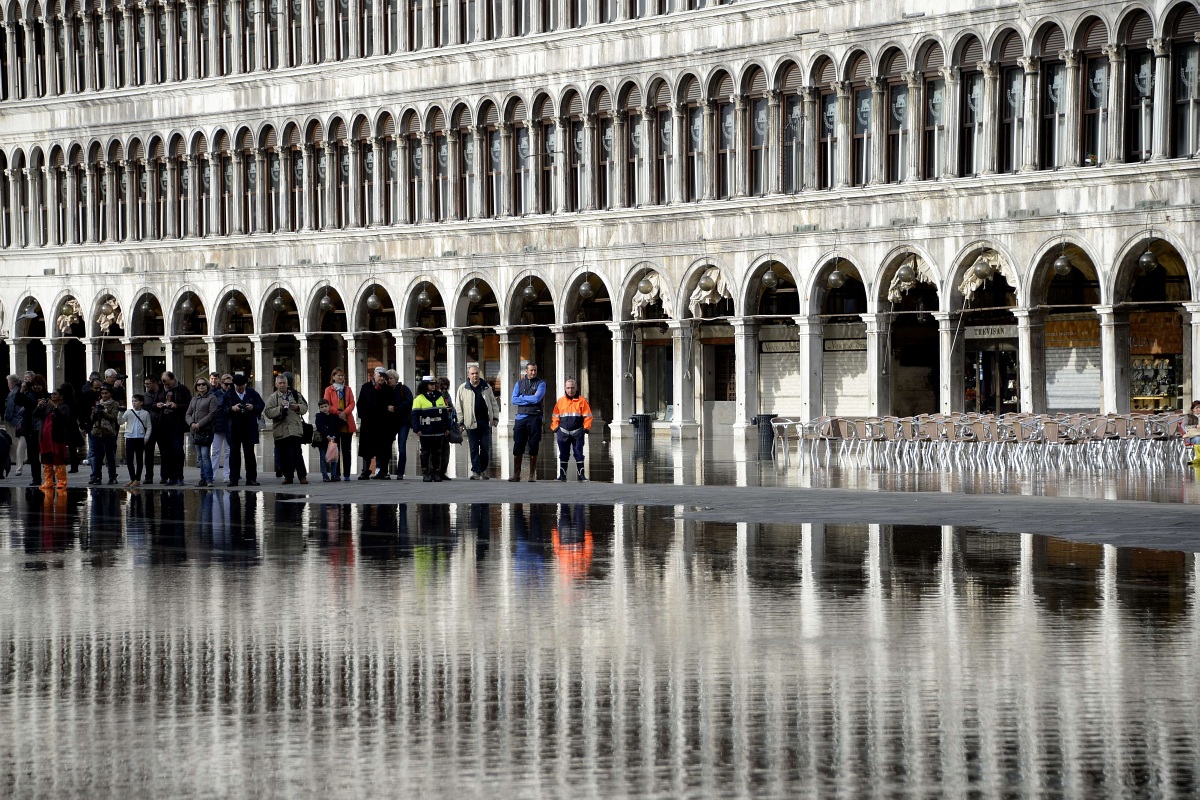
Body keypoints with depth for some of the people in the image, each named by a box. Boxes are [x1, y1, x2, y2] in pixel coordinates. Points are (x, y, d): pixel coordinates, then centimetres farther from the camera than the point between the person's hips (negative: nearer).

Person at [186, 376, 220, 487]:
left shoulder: (212, 398, -1)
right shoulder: (194, 399, 19)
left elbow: (212, 414, -10)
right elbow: (188, 414, 15)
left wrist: (199, 424, -15)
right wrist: (192, 423, -6)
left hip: (207, 431, -7)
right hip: (196, 432, 7)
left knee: (205, 455, -14)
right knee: (200, 457, 7)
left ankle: (209, 480, -16)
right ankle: (203, 479, 10)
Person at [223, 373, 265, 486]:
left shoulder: (252, 393, 4)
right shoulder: (228, 395, 3)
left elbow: (261, 405, 7)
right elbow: (223, 410, 0)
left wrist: (253, 407, -12)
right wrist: (232, 408, -18)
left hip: (249, 427, 0)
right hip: (234, 428, 0)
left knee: (249, 453, 3)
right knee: (234, 453, 1)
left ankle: (251, 479, 6)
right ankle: (233, 479, 3)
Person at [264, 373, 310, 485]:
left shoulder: (296, 395, 11)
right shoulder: (272, 398, 6)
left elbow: (305, 407, 15)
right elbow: (268, 413, -5)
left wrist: (298, 407, -5)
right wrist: (280, 408, -15)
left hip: (295, 429, 0)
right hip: (280, 431, 0)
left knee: (297, 453, -4)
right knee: (284, 455, 4)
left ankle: (302, 476, 1)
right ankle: (288, 476, 13)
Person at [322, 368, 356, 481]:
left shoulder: (348, 389, 15)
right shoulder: (329, 390, 7)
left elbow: (352, 404, 5)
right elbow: (327, 405, -3)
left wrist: (345, 412, -13)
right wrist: (338, 413, -13)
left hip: (347, 422, 2)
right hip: (334, 422, -2)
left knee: (346, 450, 2)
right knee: (335, 449, -1)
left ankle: (347, 474, 4)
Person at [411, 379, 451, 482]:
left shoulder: (440, 397, 13)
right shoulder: (419, 399, -3)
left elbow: (445, 413, 17)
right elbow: (415, 415, -7)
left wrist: (447, 427, 13)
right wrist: (417, 429, -14)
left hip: (439, 431, 4)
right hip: (426, 431, -4)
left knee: (437, 453, 7)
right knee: (425, 453, 2)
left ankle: (436, 473, 13)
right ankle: (425, 474, 6)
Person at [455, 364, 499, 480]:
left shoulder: (486, 387, 11)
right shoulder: (463, 389, 4)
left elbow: (494, 404, 15)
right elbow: (458, 407, 4)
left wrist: (495, 417, 6)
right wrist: (461, 422, -1)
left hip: (485, 422, 2)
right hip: (471, 422, -2)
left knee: (485, 447, 3)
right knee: (473, 448, -3)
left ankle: (483, 470, 14)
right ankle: (475, 471, -3)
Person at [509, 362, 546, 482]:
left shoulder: (541, 383, 5)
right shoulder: (519, 383, 14)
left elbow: (537, 398, -10)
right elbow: (514, 400, 2)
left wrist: (522, 397, -1)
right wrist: (530, 399, -5)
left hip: (535, 418, -2)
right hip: (521, 417, 2)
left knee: (533, 447, 0)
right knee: (517, 447, -2)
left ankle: (532, 475, 4)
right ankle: (516, 474, 0)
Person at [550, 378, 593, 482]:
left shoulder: (582, 401, 1)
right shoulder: (560, 401, 9)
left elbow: (587, 416, 0)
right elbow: (555, 416, 12)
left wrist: (586, 427, -9)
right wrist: (555, 427, 1)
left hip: (577, 432, -2)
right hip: (563, 432, 2)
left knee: (579, 454, 0)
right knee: (563, 455, 6)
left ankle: (581, 474, 4)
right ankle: (562, 475, 10)